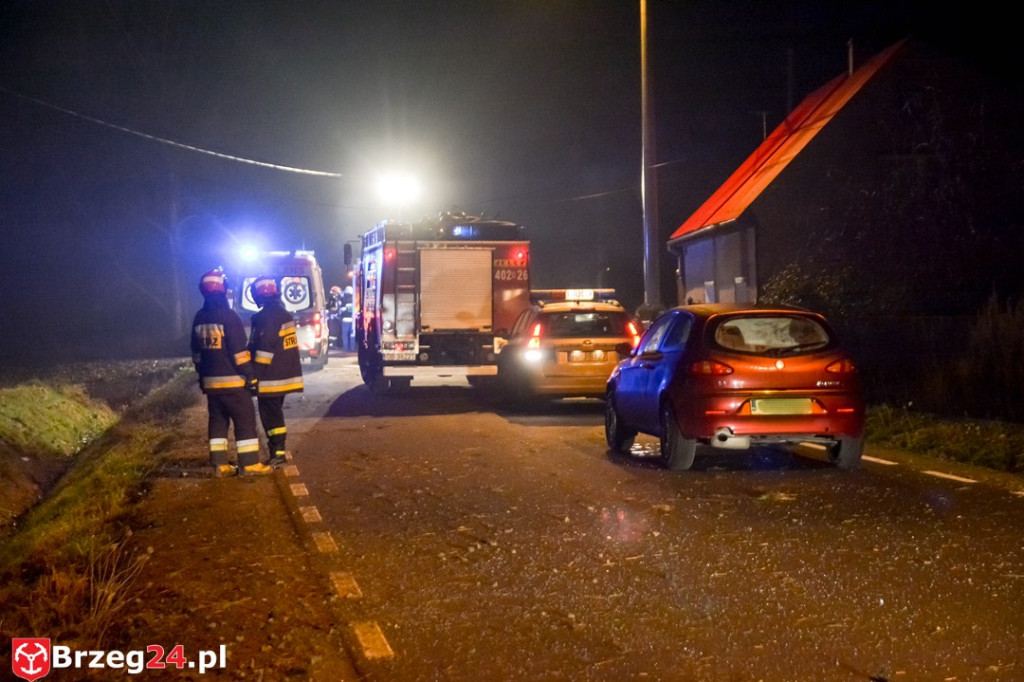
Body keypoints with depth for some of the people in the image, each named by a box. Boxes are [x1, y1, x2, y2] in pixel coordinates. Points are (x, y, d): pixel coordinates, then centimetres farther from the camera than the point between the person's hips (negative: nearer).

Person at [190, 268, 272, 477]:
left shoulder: (199, 318, 8)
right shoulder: (228, 316, -15)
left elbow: (196, 353, 15)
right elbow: (239, 352, -17)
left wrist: (202, 377, 21)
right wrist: (249, 377, -10)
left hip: (211, 381, 7)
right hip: (233, 381, -7)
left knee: (218, 421, 11)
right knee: (245, 422, -1)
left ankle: (220, 464, 10)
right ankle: (249, 464, -1)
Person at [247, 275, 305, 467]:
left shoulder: (265, 317, -18)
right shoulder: (283, 313, 13)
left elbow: (264, 349, -22)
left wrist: (255, 375, -19)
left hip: (271, 377, -9)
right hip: (285, 374, 9)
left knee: (270, 414, -5)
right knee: (275, 412, 18)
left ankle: (278, 452, -6)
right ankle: (277, 447, 24)